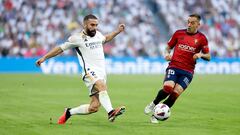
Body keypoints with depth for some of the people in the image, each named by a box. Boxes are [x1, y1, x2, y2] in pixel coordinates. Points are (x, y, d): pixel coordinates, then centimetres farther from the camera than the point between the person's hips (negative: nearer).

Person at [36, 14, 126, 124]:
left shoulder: (98, 34, 16)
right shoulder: (77, 38, -2)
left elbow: (105, 38, 40)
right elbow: (61, 48, 6)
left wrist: (117, 31, 32)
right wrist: (44, 57, 4)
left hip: (101, 73, 6)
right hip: (90, 72, -6)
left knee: (93, 107, 0)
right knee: (102, 86, -37)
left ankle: (69, 112, 20)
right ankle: (111, 112, -54)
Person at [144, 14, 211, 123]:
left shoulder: (201, 38, 5)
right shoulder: (179, 33, 9)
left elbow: (208, 57, 9)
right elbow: (168, 47, 19)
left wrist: (201, 55, -13)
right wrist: (166, 54, -3)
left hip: (187, 72, 0)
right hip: (174, 66, 0)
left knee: (175, 94, -14)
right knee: (168, 87, -24)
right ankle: (153, 104, 3)